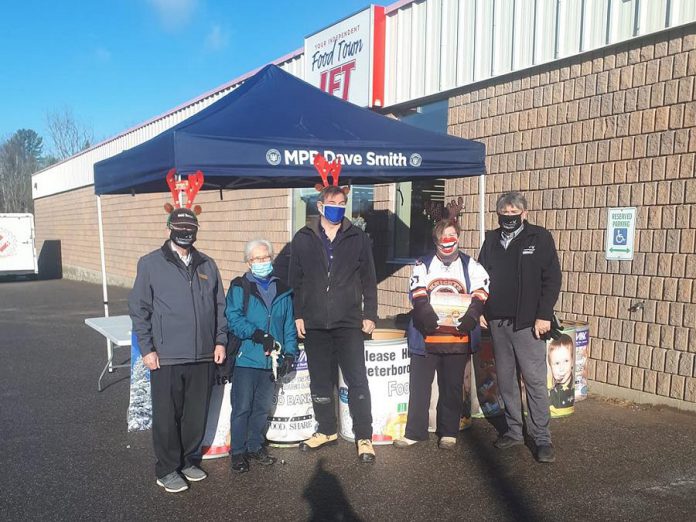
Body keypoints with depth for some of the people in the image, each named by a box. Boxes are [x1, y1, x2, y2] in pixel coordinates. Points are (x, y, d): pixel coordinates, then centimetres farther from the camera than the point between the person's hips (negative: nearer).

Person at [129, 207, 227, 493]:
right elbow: (139, 309, -3)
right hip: (166, 357, -4)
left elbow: (219, 305, 14)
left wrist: (220, 341, 6)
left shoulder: (207, 265, 10)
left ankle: (189, 460, 31)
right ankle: (167, 470, 22)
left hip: (204, 355, 4)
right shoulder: (150, 264, -2)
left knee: (197, 414, 13)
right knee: (167, 416, 6)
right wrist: (147, 349, -7)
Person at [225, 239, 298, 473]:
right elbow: (233, 319, -12)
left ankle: (256, 446, 29)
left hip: (271, 360, 4)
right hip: (245, 359, -4)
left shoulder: (282, 291, 12)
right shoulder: (239, 287, -1)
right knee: (242, 408, 2)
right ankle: (238, 451, 16)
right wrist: (258, 335, -22)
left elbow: (289, 325, 13)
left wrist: (290, 353, 4)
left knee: (263, 407, 14)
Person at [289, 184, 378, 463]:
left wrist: (370, 314, 0)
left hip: (348, 323, -1)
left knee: (357, 380, -1)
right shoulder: (303, 239, 5)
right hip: (314, 324, 2)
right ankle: (327, 430, 28)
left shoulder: (358, 238, 4)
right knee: (320, 382, 12)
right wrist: (297, 315, 1)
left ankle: (364, 437, 11)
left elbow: (368, 280, 5)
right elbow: (295, 281, 7)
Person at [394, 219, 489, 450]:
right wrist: (425, 313, -20)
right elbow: (418, 294, -4)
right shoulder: (423, 265, 9)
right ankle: (415, 432, 14)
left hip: (458, 338, 0)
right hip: (427, 336, 0)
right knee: (419, 385, 3)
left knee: (452, 387, 9)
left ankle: (449, 433, 22)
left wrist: (473, 314, -17)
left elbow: (480, 293, -1)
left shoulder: (471, 266, 10)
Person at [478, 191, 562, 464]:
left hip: (527, 322, -4)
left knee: (535, 380, -2)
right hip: (497, 321, 5)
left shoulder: (540, 237, -1)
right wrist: (479, 309, 6)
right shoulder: (491, 240, 11)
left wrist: (544, 315, -11)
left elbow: (552, 278, -5)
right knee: (505, 380, 11)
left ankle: (542, 437, 8)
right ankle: (513, 430, 23)